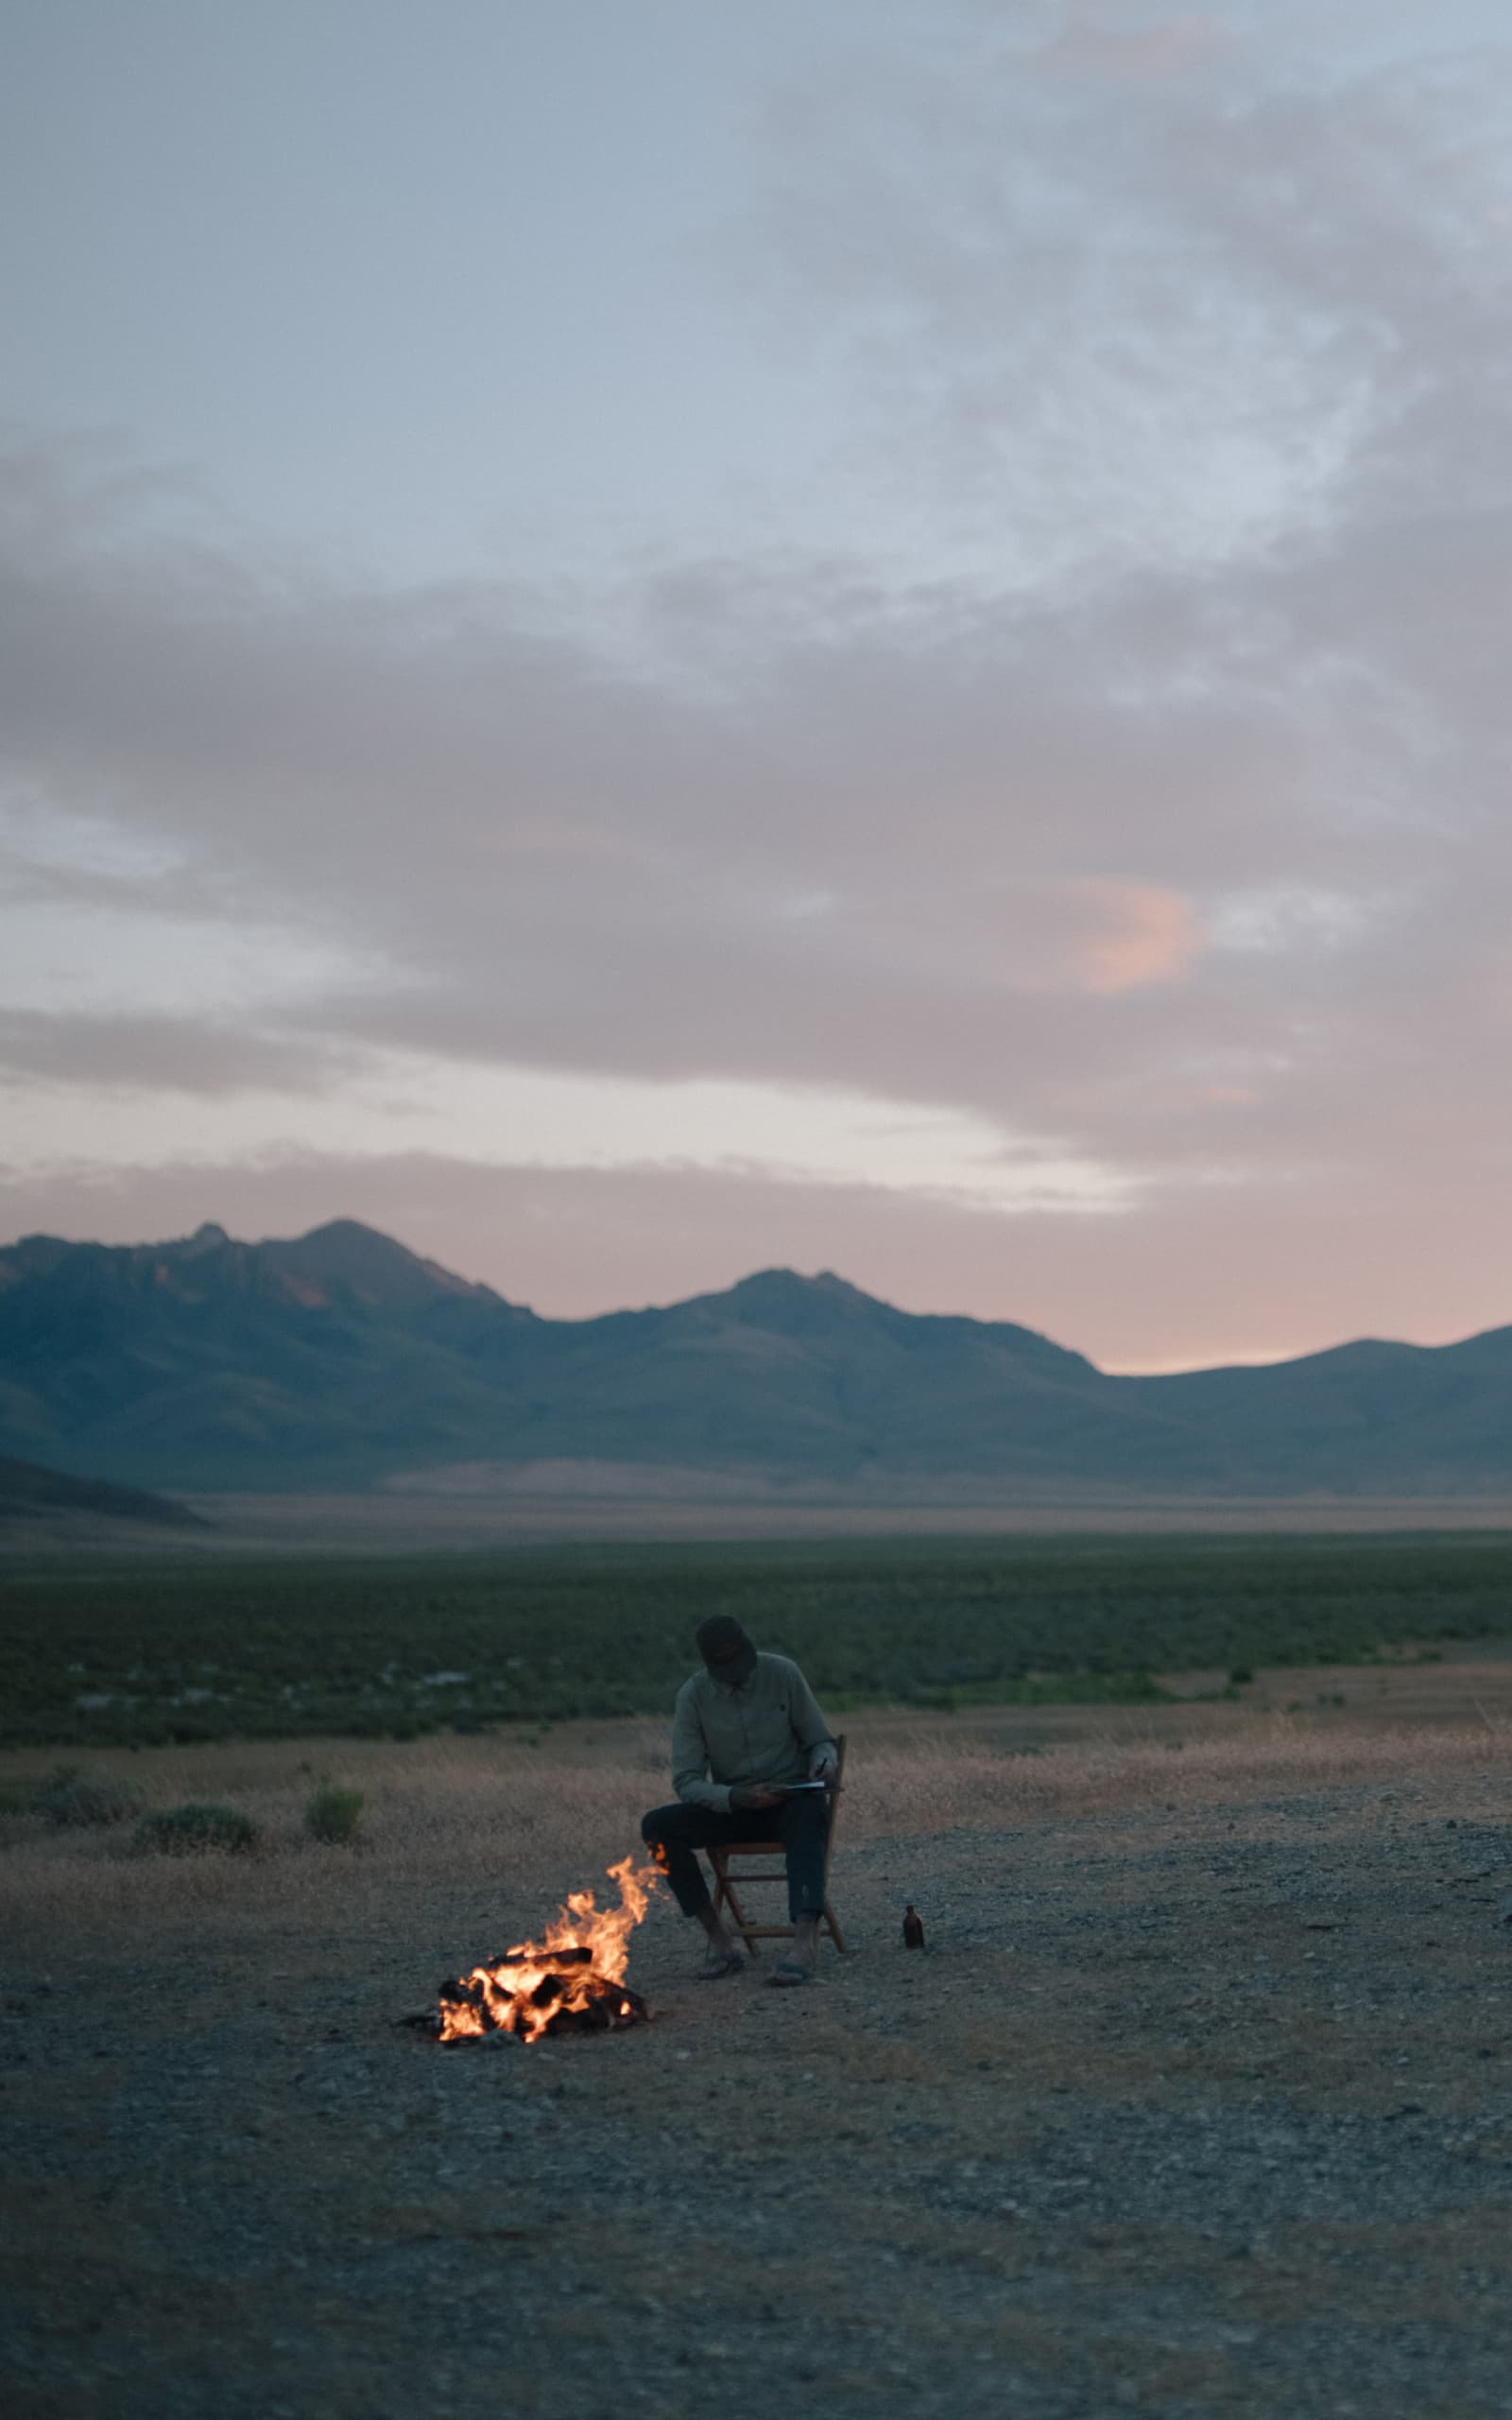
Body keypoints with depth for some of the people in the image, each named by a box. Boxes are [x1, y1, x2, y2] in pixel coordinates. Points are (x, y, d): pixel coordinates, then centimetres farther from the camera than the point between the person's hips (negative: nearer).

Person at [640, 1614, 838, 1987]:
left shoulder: (782, 1673, -6)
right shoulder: (694, 1696, -5)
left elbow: (820, 1741, 4)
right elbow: (686, 1781, -9)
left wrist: (823, 1764, -21)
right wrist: (738, 1797, -27)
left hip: (792, 1798, -2)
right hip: (733, 1806, 2)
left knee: (808, 1813, -39)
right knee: (657, 1825, -24)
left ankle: (805, 1939, -56)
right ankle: (719, 1941, -24)